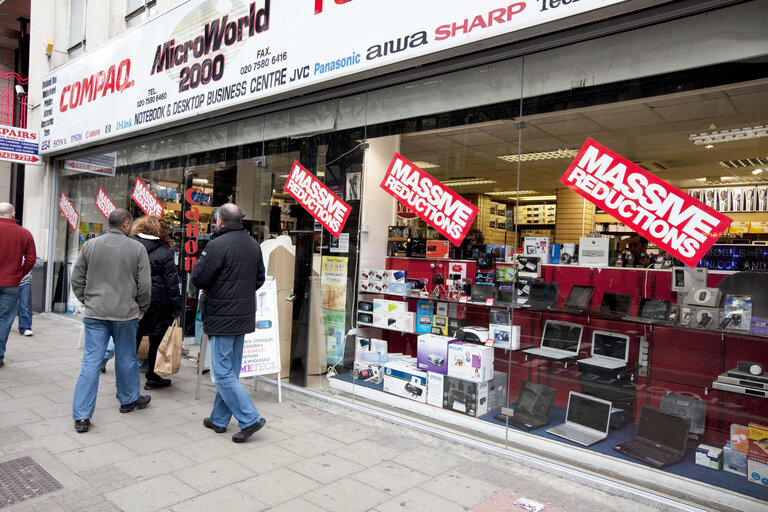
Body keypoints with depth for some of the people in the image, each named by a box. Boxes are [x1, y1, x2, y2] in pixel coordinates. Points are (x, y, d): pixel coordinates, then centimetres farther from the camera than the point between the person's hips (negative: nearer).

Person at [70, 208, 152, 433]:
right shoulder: (137, 248, -6)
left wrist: (87, 300, 18)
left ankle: (81, 415, 5)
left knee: (91, 362, 4)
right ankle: (129, 400, 33)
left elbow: (77, 279, 7)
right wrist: (141, 309, 8)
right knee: (126, 358, 14)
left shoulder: (90, 245, 2)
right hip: (125, 313, -2)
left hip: (95, 313, 2)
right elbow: (145, 284, -5)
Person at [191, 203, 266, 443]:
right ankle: (219, 419, 28)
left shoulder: (218, 245, -17)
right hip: (244, 316, 8)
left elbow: (198, 278, -13)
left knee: (222, 373, 0)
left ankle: (250, 418, -2)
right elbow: (260, 279, 15)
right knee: (230, 371, 16)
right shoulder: (253, 245, 7)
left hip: (221, 318, -8)